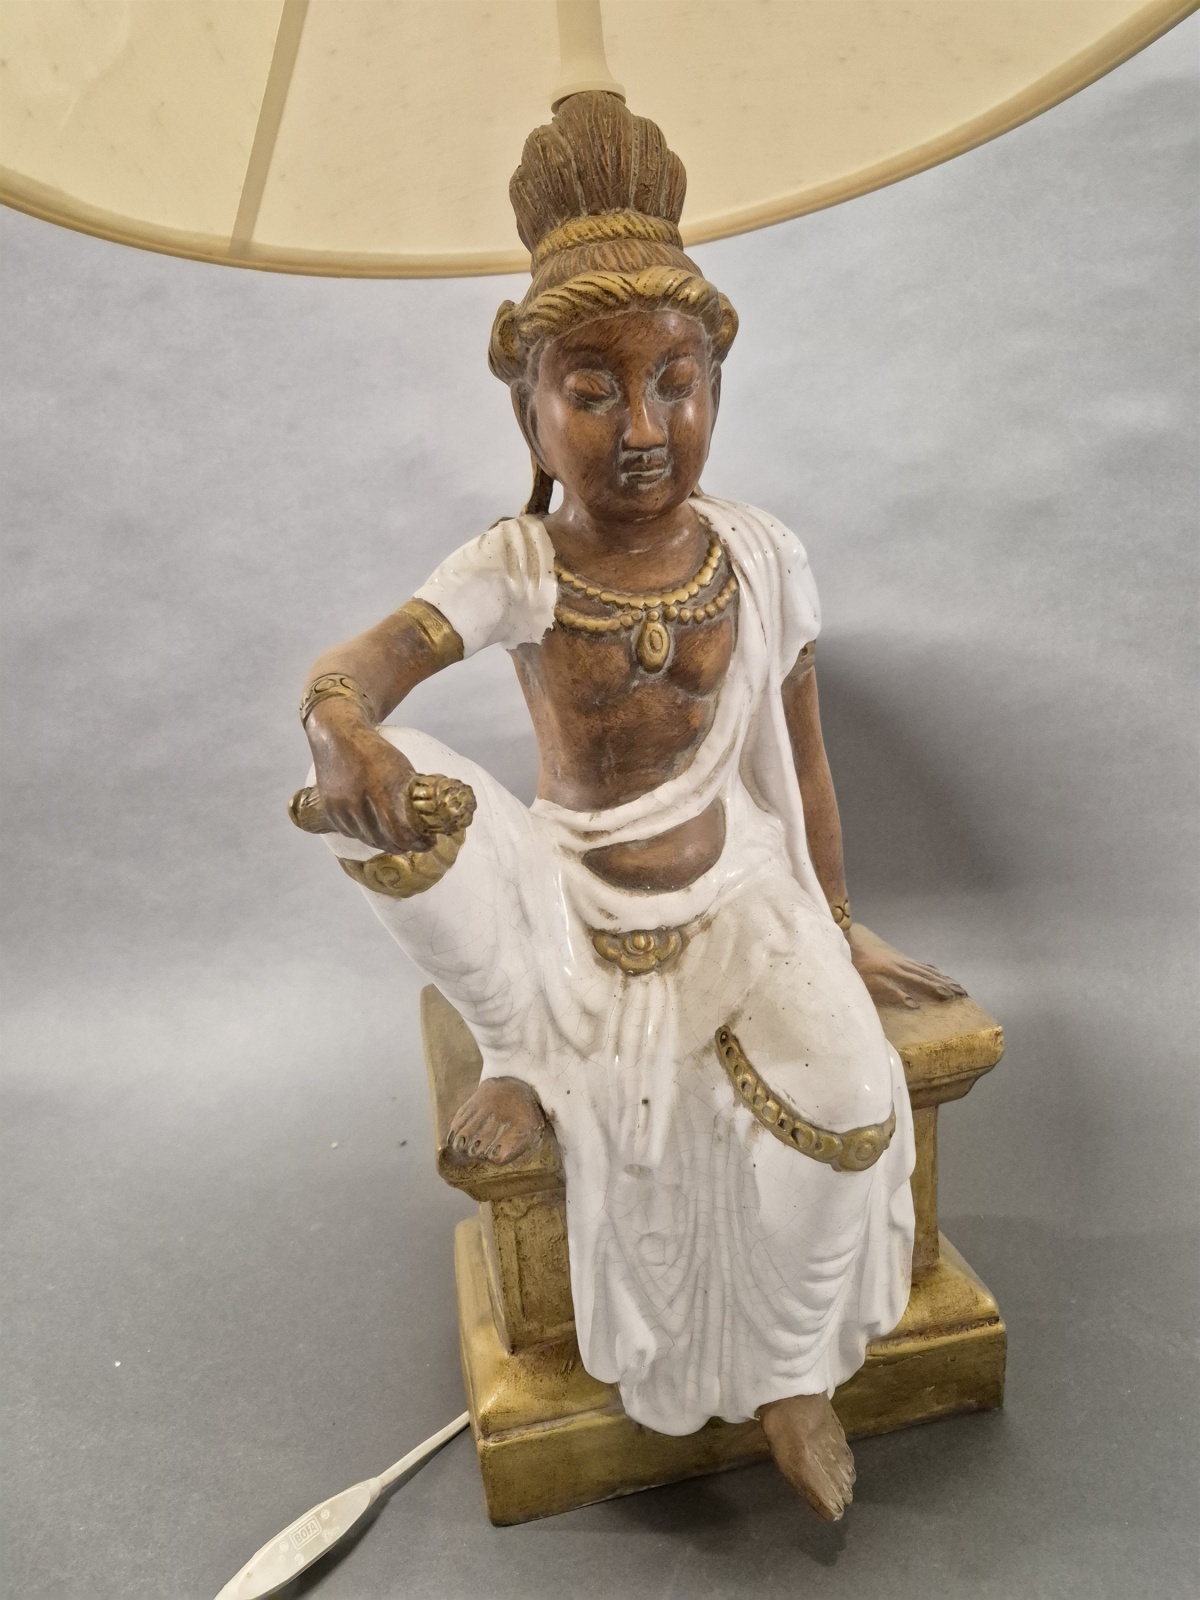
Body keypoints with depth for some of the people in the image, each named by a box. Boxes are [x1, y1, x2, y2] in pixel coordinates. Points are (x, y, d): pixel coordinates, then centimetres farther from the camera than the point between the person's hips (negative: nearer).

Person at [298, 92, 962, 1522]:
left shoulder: (759, 555, -10)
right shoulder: (513, 568, -16)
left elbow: (800, 756, 0)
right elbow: (362, 662, -33)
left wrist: (835, 930, 7)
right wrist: (340, 720, -58)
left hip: (732, 896, 2)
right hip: (566, 911, -1)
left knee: (847, 1099, -25)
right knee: (410, 800, -30)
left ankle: (788, 1369, 9)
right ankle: (519, 1058, -2)